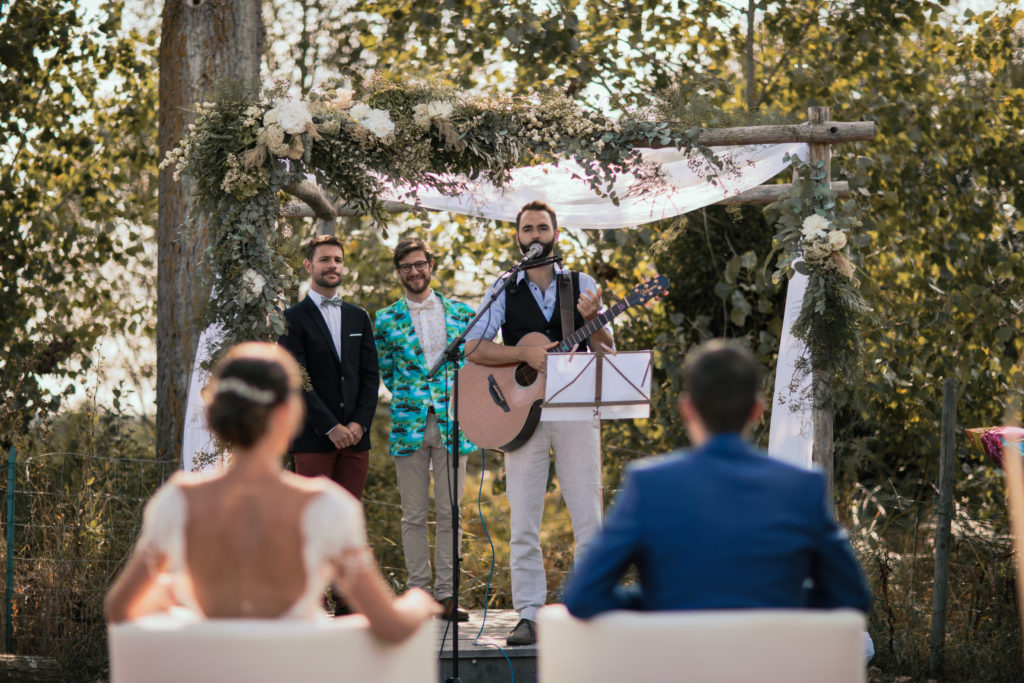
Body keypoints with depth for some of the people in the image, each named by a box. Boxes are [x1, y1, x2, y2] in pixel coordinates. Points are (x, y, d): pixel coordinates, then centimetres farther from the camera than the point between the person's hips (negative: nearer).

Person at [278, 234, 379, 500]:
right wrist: (330, 427, -13)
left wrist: (360, 423, -3)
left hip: (355, 437, 5)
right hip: (313, 439, -5)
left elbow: (370, 375, 12)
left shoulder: (359, 317, 16)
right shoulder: (293, 319, 0)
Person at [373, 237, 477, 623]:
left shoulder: (461, 314, 10)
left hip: (452, 425, 1)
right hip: (408, 425, -1)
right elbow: (387, 374, 10)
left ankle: (445, 594, 4)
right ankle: (418, 594, 6)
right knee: (414, 516, 2)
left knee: (449, 513, 0)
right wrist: (410, 398, 1)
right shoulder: (386, 320, 6)